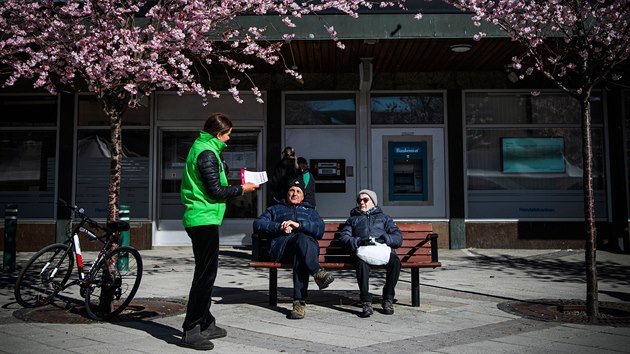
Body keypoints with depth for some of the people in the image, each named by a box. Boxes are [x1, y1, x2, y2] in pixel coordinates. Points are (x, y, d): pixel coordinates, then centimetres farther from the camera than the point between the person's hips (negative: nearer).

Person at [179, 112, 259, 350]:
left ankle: (206, 324, 25)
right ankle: (191, 330, -3)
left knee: (206, 273, 16)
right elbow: (216, 191, -18)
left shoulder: (202, 148, 17)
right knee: (205, 275, -7)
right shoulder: (207, 153, -14)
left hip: (199, 220, 11)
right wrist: (242, 189, -6)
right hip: (204, 219, -11)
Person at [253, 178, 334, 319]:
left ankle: (299, 302, -50)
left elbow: (320, 229, 12)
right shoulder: (275, 209, 36)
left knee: (300, 257, -39)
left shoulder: (310, 211, 36)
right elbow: (258, 224, 15)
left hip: (309, 247, 1)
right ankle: (318, 272, -54)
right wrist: (279, 227, -2)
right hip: (282, 246, -1)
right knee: (302, 239, -38)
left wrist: (298, 224, -6)